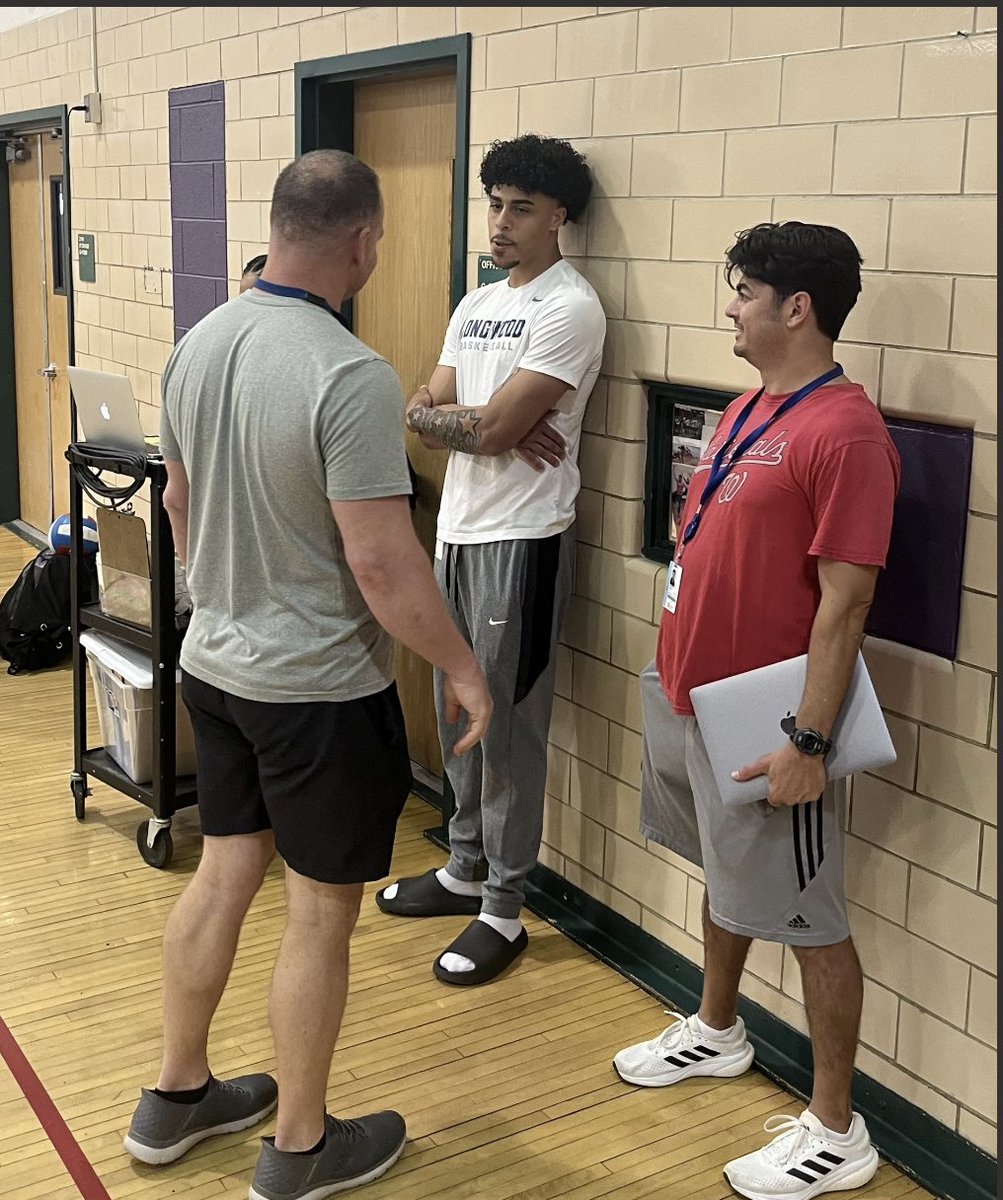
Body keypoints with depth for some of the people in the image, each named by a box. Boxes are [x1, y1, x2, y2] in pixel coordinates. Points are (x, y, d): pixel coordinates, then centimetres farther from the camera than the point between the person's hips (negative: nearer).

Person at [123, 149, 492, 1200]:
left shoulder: (198, 344, 1)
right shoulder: (352, 378, -24)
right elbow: (382, 563, -25)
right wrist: (462, 669, -11)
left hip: (214, 665, 8)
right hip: (320, 688, -7)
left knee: (223, 873, 20)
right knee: (319, 914, 8)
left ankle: (175, 1098, 36)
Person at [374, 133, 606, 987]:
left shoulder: (569, 308, -13)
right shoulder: (477, 304, 14)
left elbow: (493, 426, -20)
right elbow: (423, 413, 6)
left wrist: (450, 416, -1)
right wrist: (488, 424, -13)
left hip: (521, 541, -8)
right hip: (457, 529, 9)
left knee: (508, 725, -1)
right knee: (457, 713, 17)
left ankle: (504, 911, 11)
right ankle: (466, 867, 34)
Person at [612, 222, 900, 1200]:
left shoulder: (844, 432, -20)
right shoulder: (748, 410, 9)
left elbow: (844, 604, -22)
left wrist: (808, 743, -23)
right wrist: (677, 666, 17)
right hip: (689, 692, 9)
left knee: (807, 917, 3)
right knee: (724, 874, 25)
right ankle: (716, 1031, 47)